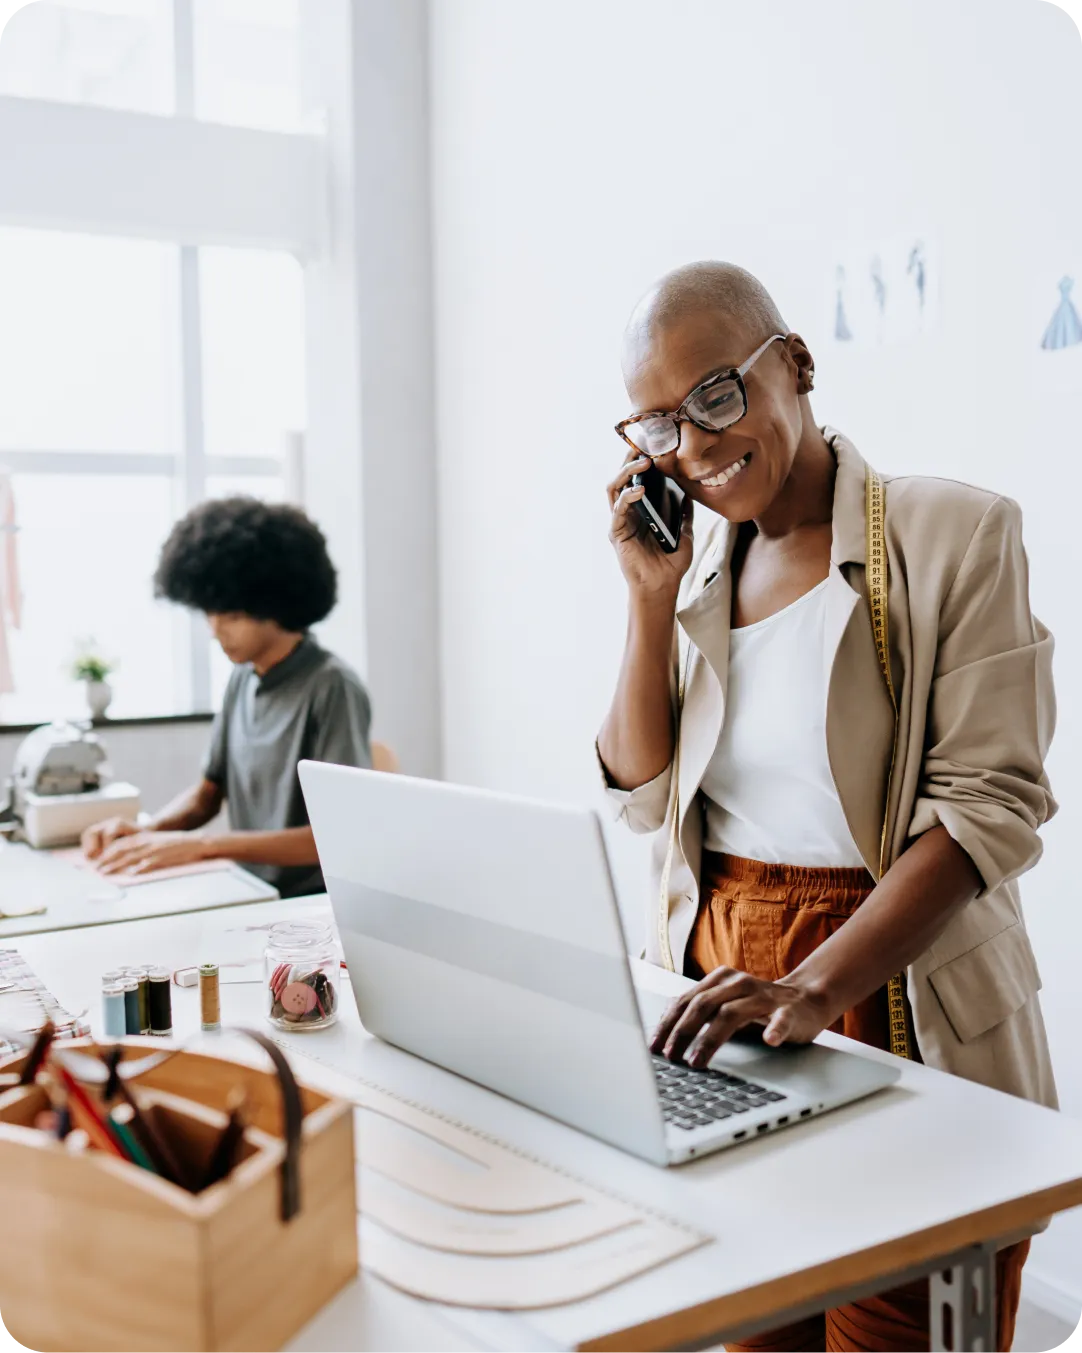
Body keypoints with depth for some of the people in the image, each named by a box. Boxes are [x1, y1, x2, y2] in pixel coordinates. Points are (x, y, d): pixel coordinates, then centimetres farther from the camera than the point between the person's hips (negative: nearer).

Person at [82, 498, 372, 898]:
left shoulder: (332, 688, -15)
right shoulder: (242, 679, 7)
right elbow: (209, 792, 16)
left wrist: (203, 844, -23)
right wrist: (147, 831, -5)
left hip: (311, 906, -6)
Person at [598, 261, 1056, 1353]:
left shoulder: (953, 535, -11)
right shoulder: (695, 566, 6)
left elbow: (989, 806, -17)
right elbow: (643, 797, 4)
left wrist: (812, 987, -27)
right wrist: (652, 599, -6)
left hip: (896, 991, -4)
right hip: (720, 975, 4)